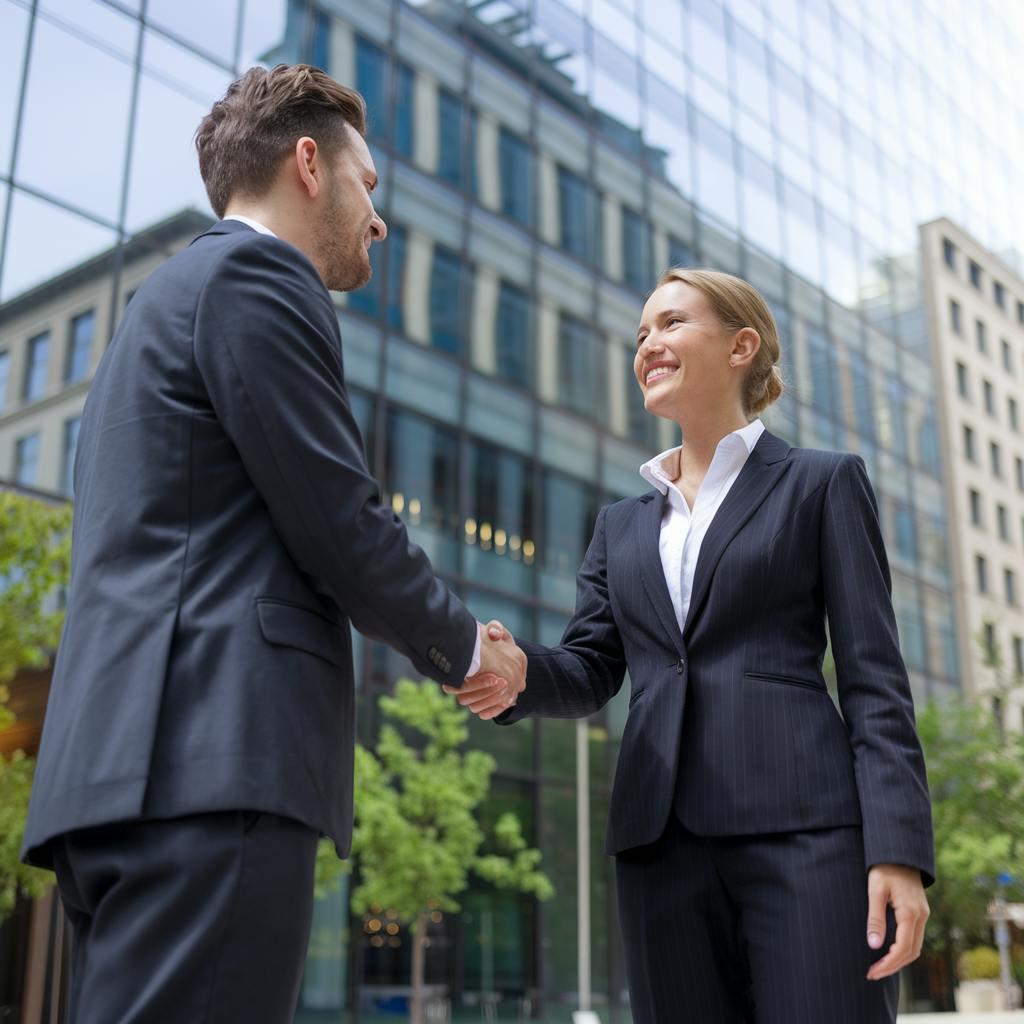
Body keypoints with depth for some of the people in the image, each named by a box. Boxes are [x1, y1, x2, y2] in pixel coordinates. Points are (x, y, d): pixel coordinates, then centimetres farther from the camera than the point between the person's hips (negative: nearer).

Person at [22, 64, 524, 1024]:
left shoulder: (169, 292, 28)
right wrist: (467, 649, 9)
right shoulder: (255, 273, -1)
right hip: (212, 762, -10)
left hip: (132, 765, 10)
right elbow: (342, 526, -9)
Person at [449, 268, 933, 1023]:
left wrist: (899, 848, -11)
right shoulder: (623, 524, 21)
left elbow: (874, 677, 0)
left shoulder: (823, 483, 8)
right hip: (662, 844, 5)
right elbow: (590, 671, 13)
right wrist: (517, 672, -11)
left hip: (804, 829, -4)